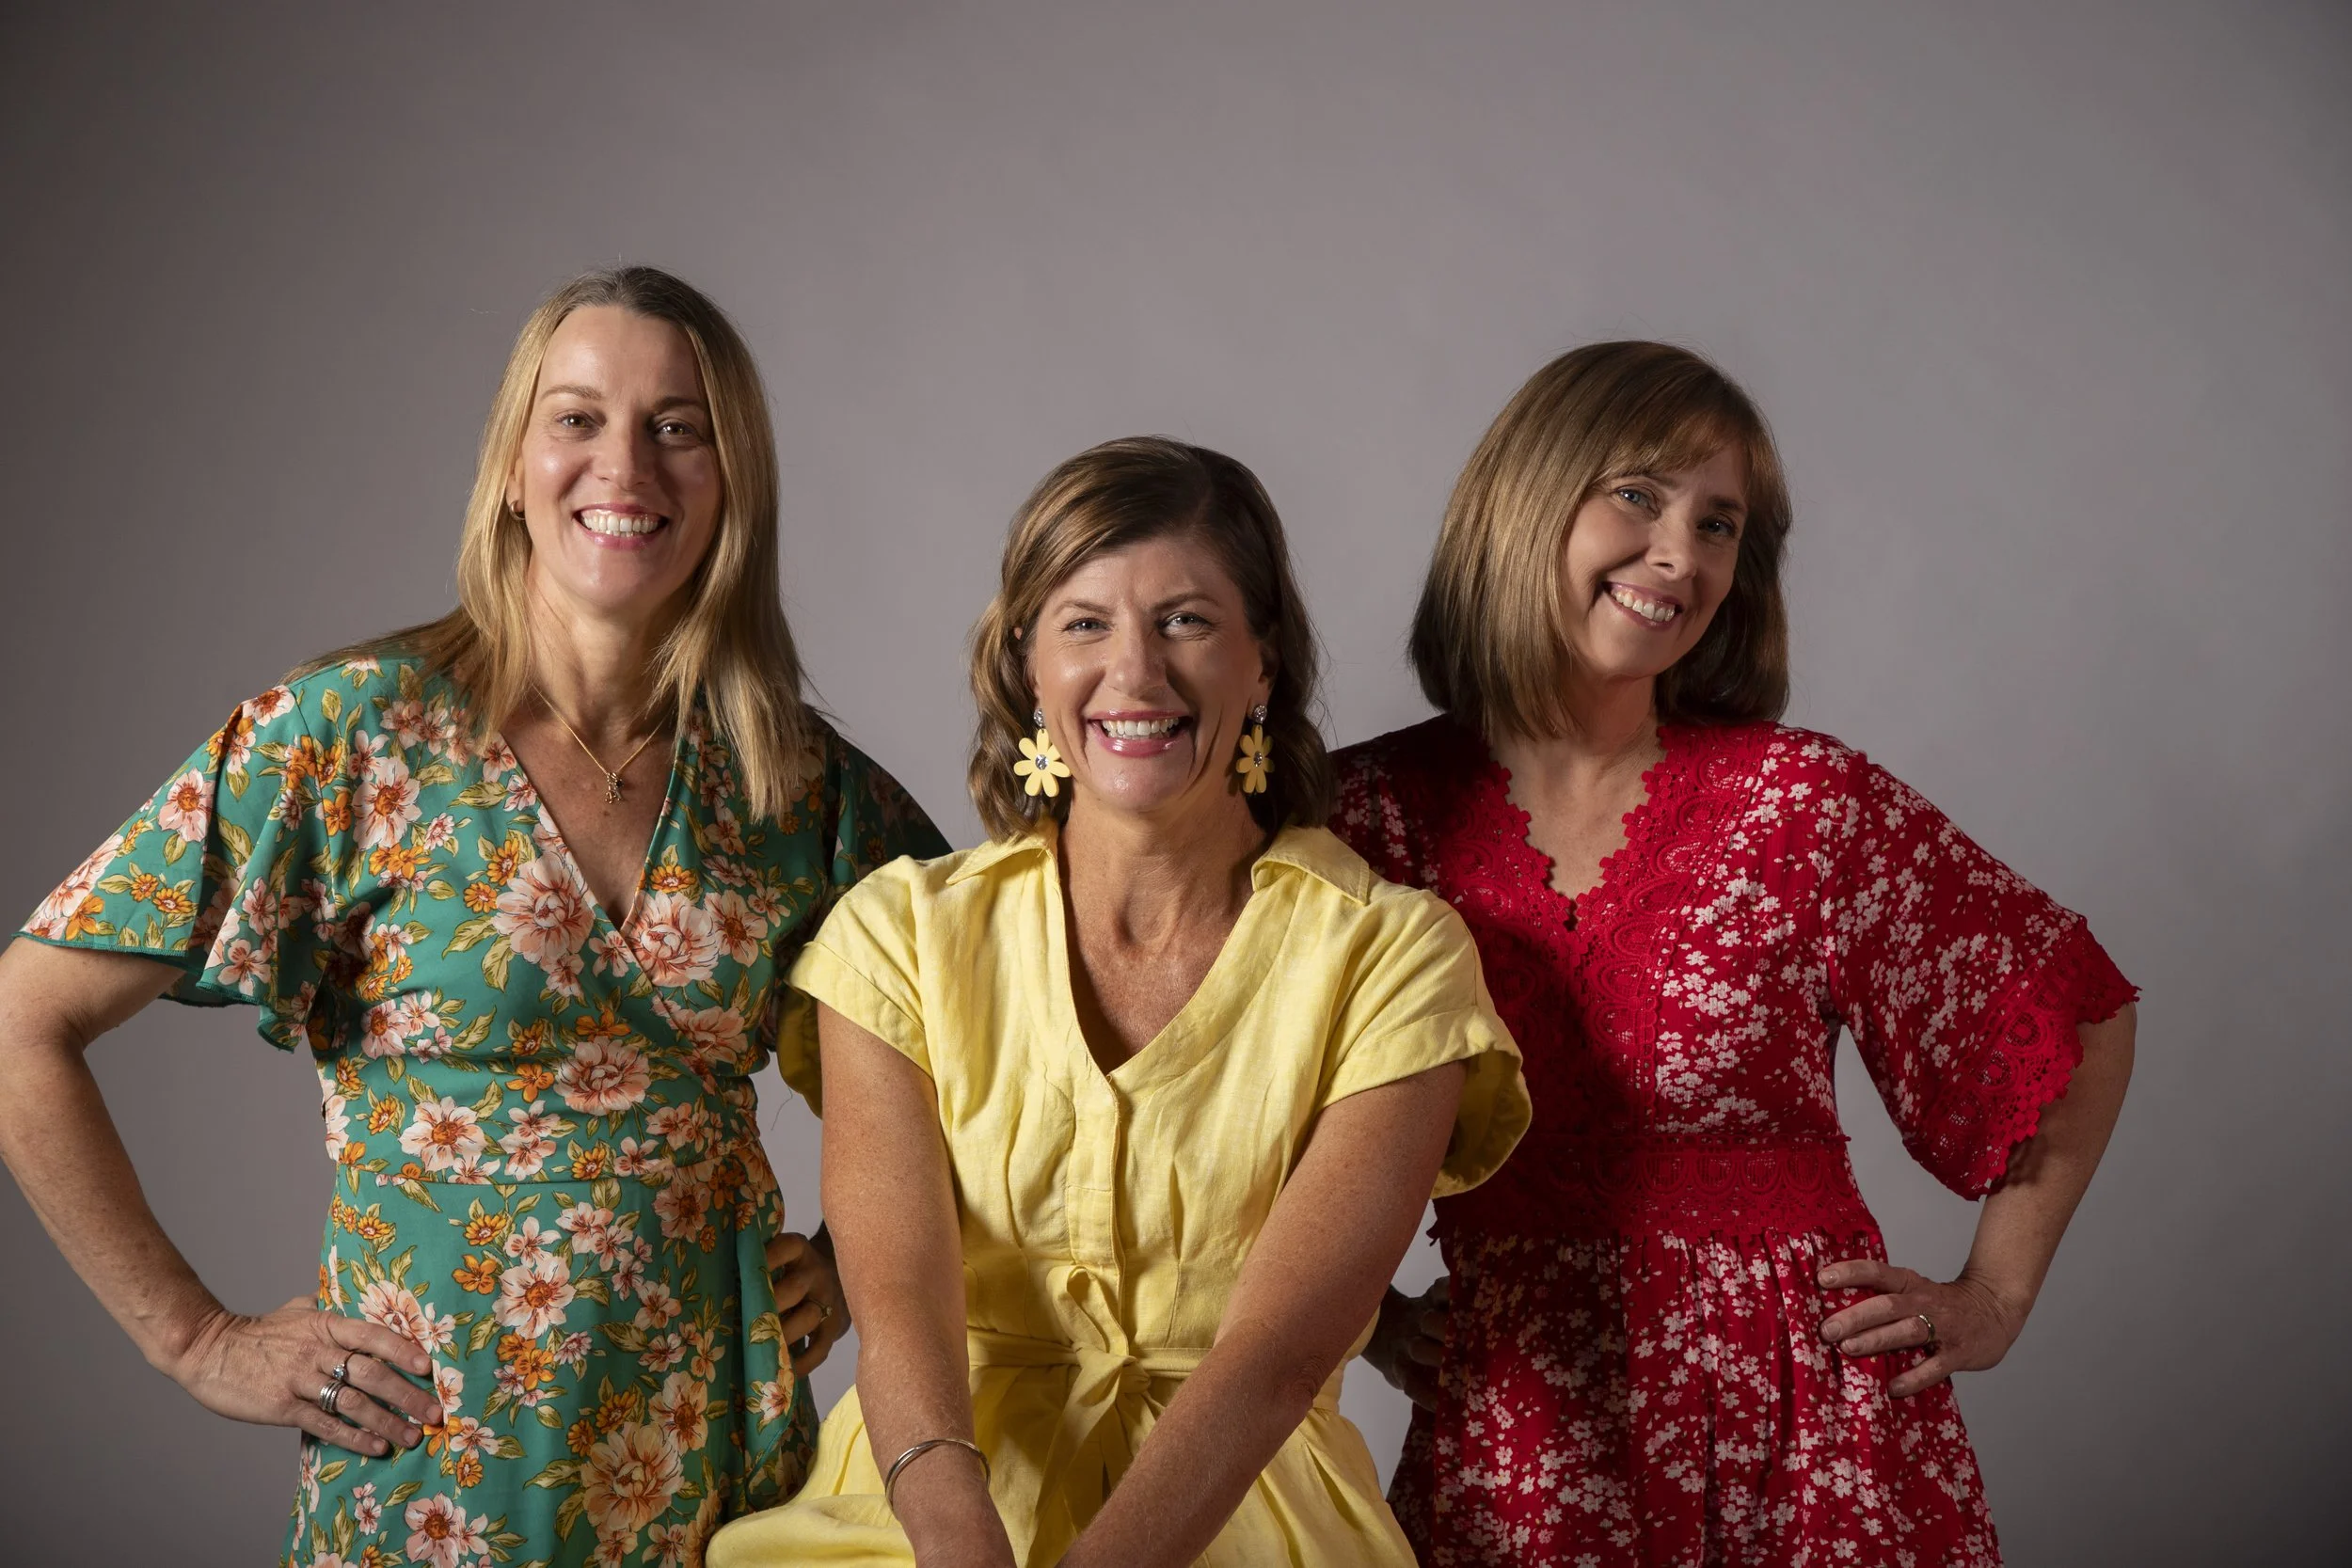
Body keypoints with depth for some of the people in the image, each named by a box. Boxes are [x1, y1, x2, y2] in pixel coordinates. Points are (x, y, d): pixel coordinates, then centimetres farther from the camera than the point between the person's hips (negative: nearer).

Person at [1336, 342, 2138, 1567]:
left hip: (1801, 1428, 0)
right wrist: (1360, 1305, 1)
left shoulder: (1804, 803, -6)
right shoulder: (1373, 812, -4)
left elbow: (2081, 1014, 6)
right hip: (1511, 1445, 1)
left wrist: (1995, 1294, 4)